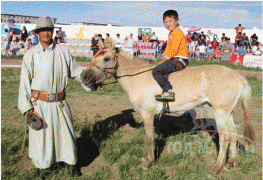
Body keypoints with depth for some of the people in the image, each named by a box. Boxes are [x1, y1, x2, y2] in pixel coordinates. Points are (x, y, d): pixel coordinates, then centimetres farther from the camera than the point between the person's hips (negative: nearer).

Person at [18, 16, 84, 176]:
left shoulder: (63, 52, 3)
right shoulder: (30, 55, -3)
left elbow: (77, 71, 11)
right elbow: (25, 82, -2)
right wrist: (26, 106, -7)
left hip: (60, 103, 2)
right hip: (39, 104, -2)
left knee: (66, 132, 11)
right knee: (41, 135, 8)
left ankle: (72, 164, 31)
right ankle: (42, 166, 32)